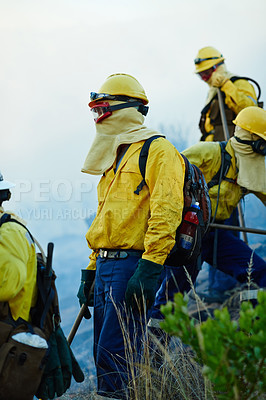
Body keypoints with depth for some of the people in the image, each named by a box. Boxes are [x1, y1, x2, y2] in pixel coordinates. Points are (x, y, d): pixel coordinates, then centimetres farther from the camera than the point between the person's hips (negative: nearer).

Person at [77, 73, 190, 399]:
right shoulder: (113, 159, 23)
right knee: (104, 358, 9)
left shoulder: (157, 151, -6)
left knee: (114, 359, -11)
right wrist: (91, 271, 22)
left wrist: (150, 268, -24)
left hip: (133, 264, -9)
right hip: (106, 265, 9)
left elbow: (166, 212, -17)